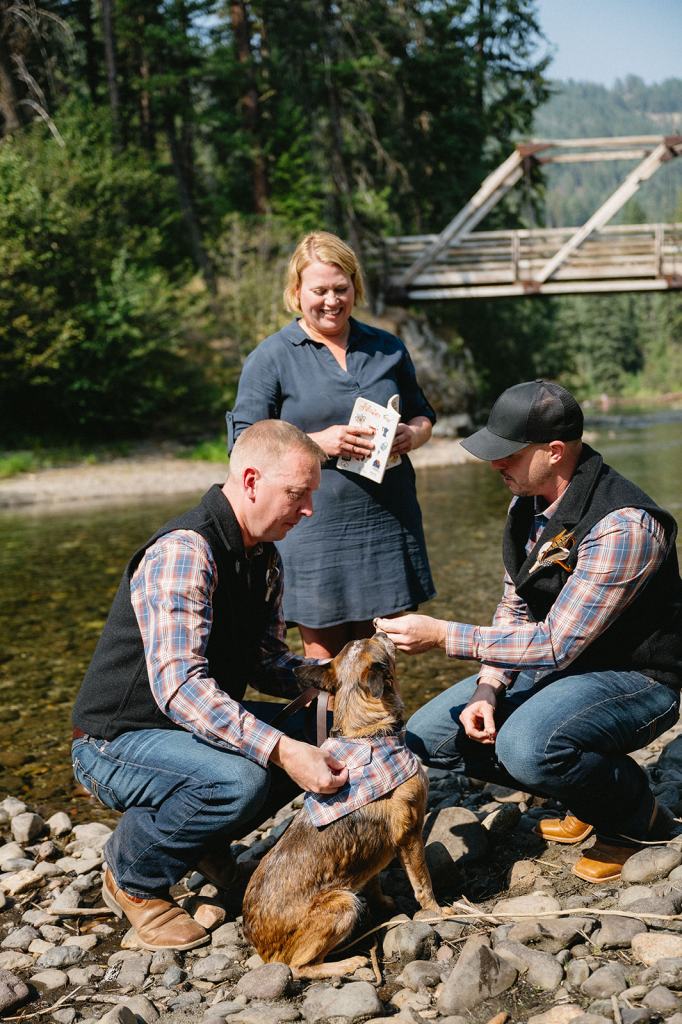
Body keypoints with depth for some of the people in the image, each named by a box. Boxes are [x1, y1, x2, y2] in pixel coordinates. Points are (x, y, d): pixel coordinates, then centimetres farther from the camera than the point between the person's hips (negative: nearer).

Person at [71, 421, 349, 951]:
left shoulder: (264, 558, 5)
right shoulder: (184, 551, -26)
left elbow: (266, 659, 11)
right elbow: (178, 684, -36)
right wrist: (281, 751, -43)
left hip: (198, 724, 9)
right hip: (119, 741, -9)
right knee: (239, 778, -35)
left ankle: (205, 839, 10)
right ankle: (134, 878, -6)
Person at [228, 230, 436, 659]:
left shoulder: (389, 349, 12)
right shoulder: (271, 358, 0)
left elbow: (423, 415, 21)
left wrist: (411, 435, -4)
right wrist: (317, 442, -17)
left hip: (386, 524, 4)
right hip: (313, 526, -3)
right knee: (324, 662, 4)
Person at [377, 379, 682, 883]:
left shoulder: (622, 525, -29)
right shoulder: (527, 503, -1)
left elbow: (556, 645, -29)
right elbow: (514, 609, 7)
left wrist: (443, 635, -26)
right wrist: (488, 690, -9)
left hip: (635, 678, -9)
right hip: (558, 661, 9)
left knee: (525, 745, -36)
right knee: (429, 735, 0)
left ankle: (640, 817, -5)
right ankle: (587, 797, 9)